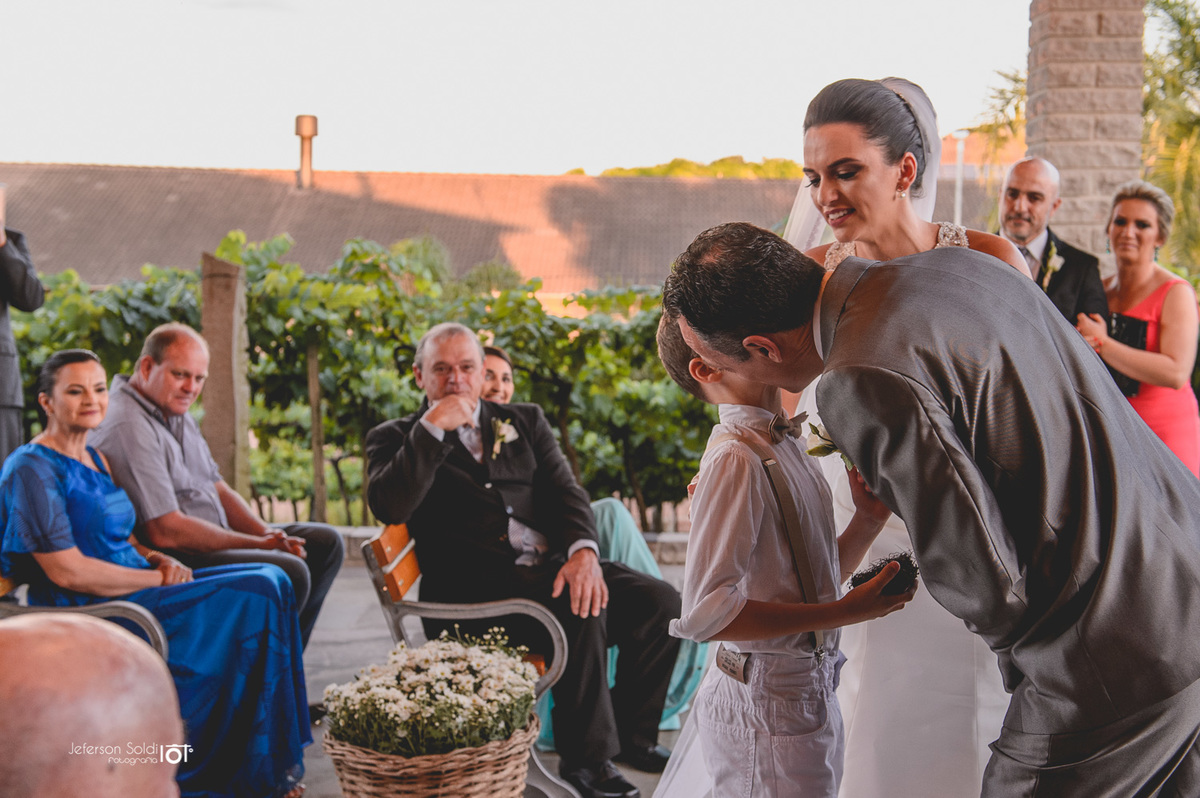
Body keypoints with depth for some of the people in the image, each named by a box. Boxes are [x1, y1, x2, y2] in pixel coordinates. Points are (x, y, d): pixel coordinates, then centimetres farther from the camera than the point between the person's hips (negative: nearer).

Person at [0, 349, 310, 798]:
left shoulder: (94, 458, 18)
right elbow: (68, 571, -17)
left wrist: (160, 561, 0)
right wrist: (161, 579, -14)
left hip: (136, 591, 9)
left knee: (269, 580, -8)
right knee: (254, 596, -20)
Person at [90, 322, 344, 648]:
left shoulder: (179, 415, 14)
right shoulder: (128, 429, -19)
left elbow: (219, 491, 17)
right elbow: (166, 531, -25)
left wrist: (269, 536, -1)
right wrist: (257, 544, -17)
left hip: (216, 541, 11)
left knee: (325, 542, 9)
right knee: (288, 571, -28)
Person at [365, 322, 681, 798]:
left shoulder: (524, 422, 20)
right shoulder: (395, 439, 9)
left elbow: (564, 490, 6)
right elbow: (389, 507, -12)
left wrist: (583, 551, -13)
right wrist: (433, 428, -12)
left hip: (553, 566, 5)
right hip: (474, 590, -5)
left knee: (660, 602, -11)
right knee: (581, 612, -30)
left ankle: (632, 735, 7)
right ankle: (587, 757, -13)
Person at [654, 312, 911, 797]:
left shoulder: (785, 447, 9)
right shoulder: (734, 458, -20)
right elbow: (705, 611, -28)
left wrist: (867, 521, -3)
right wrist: (844, 612, -24)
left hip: (810, 693, 9)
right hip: (768, 707, -9)